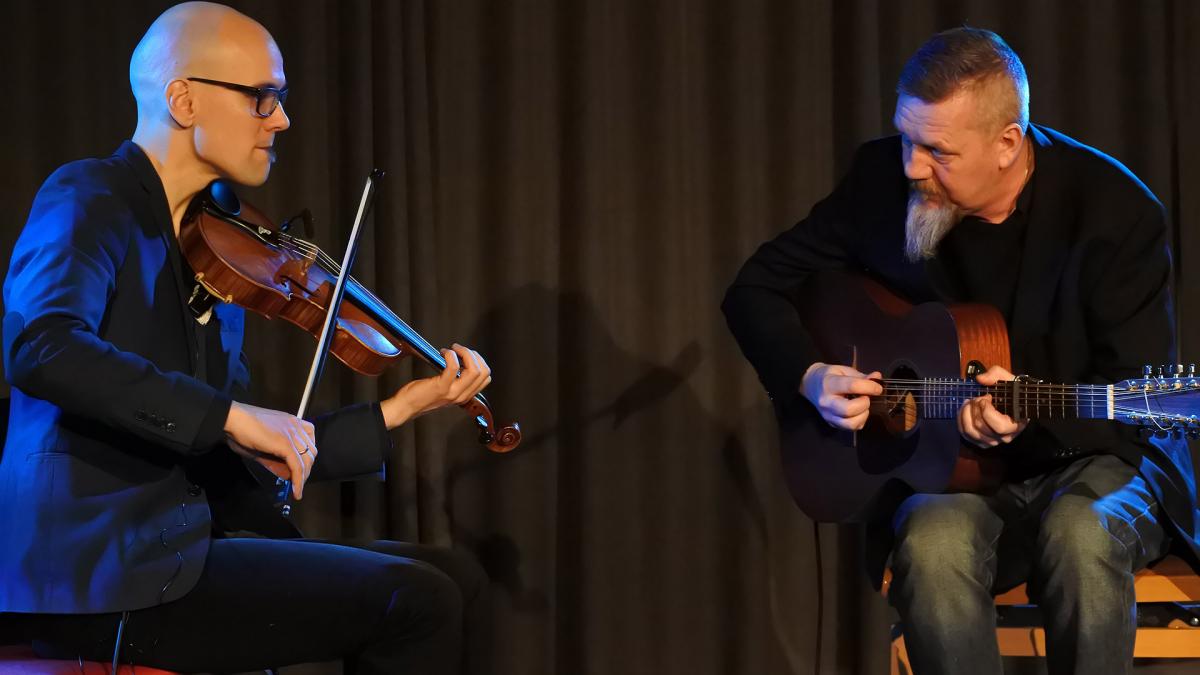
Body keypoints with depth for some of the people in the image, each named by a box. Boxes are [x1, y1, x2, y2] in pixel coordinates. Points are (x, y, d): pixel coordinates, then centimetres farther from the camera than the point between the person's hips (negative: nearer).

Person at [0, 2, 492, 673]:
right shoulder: (88, 202, -6)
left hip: (183, 551, 9)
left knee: (455, 578, 6)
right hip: (98, 572, -9)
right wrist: (231, 415, -29)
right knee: (417, 604, -16)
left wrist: (397, 411, 15)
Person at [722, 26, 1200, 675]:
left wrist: (1035, 414, -30)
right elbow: (756, 288, 7)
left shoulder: (1113, 209, -14)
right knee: (932, 544, -33)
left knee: (1081, 536, -37)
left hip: (1090, 455, -2)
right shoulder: (881, 181, -5)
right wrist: (811, 377, -12)